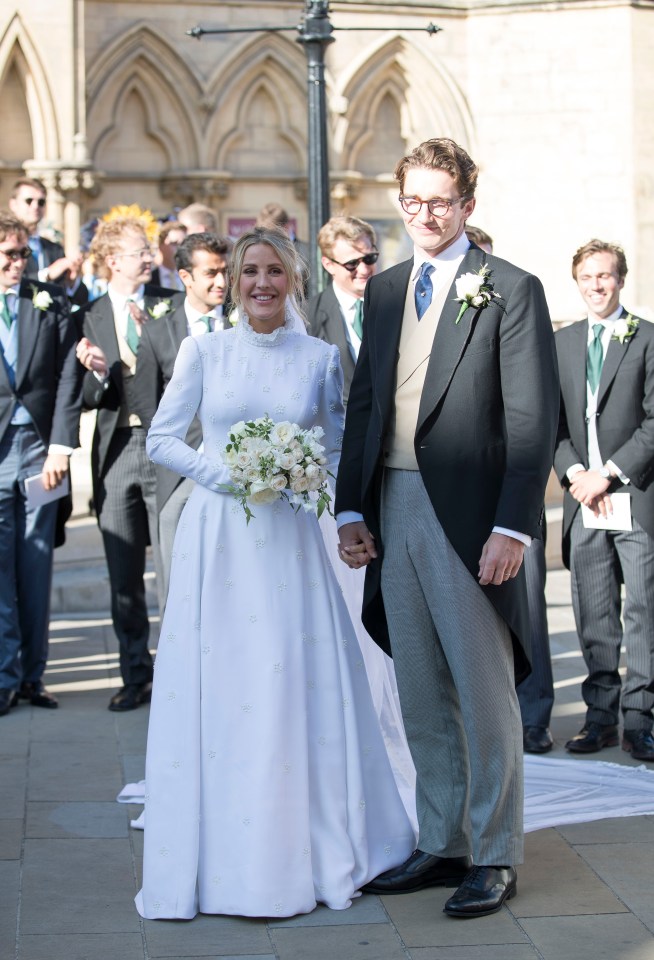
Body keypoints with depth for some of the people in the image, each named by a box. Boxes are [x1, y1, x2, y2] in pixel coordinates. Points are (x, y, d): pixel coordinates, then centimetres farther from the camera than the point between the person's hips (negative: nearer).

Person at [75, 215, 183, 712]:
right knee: (124, 576, 8)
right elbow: (90, 399, 2)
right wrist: (98, 372, -16)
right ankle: (136, 676, 18)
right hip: (116, 451, 2)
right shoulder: (90, 318, 6)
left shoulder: (172, 304, 3)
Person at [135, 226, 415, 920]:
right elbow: (161, 438, 3)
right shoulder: (204, 351, 3)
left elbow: (338, 448, 12)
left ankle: (310, 849, 16)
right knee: (216, 690, -1)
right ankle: (223, 858, 9)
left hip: (289, 539, 1)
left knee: (298, 688, 1)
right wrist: (226, 473, -11)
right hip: (217, 535, -1)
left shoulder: (320, 357, 6)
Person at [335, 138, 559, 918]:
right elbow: (362, 404, 15)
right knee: (422, 697, 13)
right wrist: (350, 508, 7)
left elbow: (534, 420, -9)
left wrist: (512, 527, -16)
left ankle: (494, 858, 12)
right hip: (393, 513, 6)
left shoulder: (510, 290, -4)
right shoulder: (384, 291, 14)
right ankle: (441, 844, 24)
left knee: (485, 693, 1)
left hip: (470, 518, -6)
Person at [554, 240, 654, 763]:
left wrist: (609, 472, -11)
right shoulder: (562, 342, 14)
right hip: (583, 499, 4)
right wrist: (574, 473, -5)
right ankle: (601, 715, 13)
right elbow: (553, 419, 11)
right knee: (594, 615, 6)